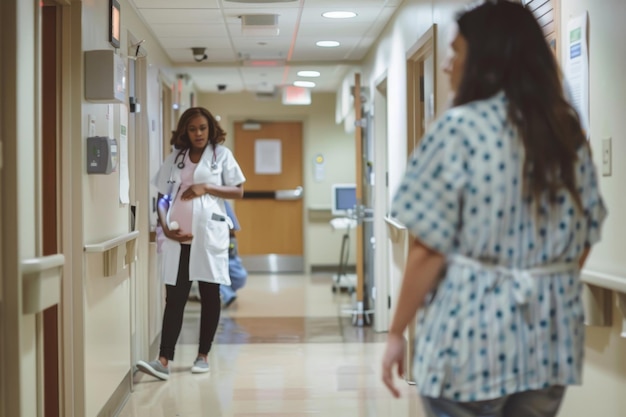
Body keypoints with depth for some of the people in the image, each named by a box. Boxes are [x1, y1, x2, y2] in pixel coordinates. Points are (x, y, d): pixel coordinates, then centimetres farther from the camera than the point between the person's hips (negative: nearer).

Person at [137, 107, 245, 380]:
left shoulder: (221, 154, 6)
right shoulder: (175, 158, 12)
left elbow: (238, 192, 2)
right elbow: (162, 197, 10)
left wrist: (205, 188, -10)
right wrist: (165, 226, -5)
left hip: (208, 233, -1)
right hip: (178, 235, 1)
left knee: (210, 295, 6)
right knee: (174, 298, -3)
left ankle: (203, 355, 17)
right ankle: (164, 360, -9)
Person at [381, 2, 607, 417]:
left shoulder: (460, 128, -11)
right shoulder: (569, 133, 7)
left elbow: (430, 250, -13)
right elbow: (584, 240, 12)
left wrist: (397, 333, -4)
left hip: (472, 336, -5)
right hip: (551, 339, 6)